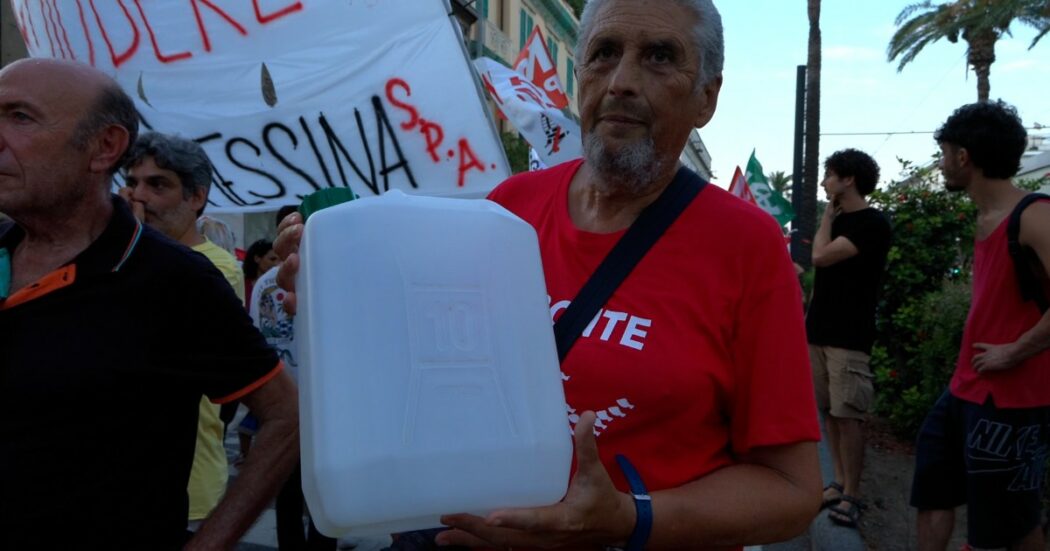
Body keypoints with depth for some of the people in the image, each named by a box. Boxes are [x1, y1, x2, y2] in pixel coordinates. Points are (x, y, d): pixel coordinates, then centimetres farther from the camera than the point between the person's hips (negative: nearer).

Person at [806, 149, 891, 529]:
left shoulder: (873, 224, -9)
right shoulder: (837, 221, 16)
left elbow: (821, 257, -19)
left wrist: (828, 216, -4)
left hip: (848, 337, -8)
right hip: (819, 332, 8)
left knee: (847, 416, -7)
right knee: (829, 413, 9)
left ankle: (851, 496, -1)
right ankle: (839, 483, 16)